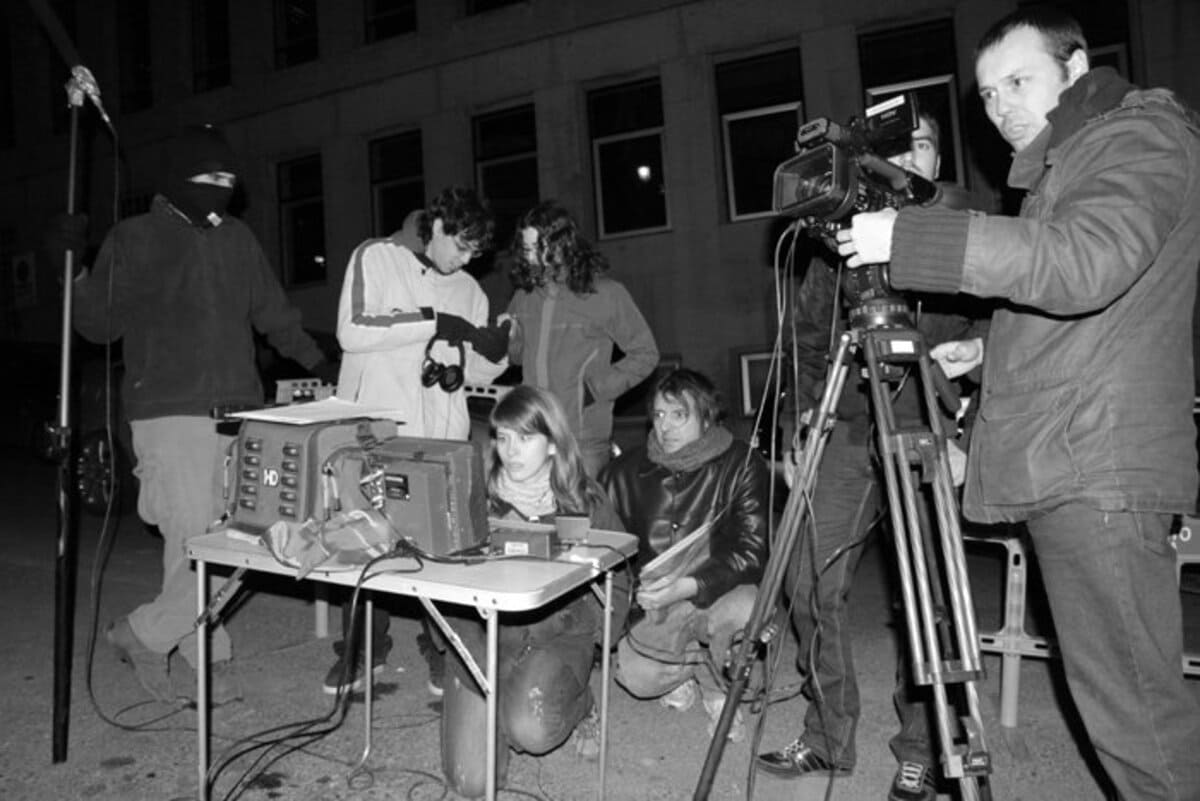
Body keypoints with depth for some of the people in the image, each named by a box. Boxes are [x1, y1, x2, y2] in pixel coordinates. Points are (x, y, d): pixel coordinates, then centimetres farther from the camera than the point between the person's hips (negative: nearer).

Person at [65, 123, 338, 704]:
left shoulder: (237, 238, 16)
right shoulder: (134, 239, 3)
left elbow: (273, 314, 23)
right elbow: (100, 324, 2)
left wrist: (319, 364, 18)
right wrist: (76, 268, -14)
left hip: (237, 413, 5)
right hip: (171, 417, -4)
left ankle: (206, 659, 23)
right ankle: (143, 635, 17)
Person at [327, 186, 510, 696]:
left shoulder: (469, 291, 16)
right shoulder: (375, 258, 4)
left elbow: (478, 372, 16)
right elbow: (351, 330, -12)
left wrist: (493, 354, -7)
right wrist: (432, 323, -14)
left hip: (441, 437, 3)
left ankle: (440, 650, 17)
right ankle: (363, 648, 21)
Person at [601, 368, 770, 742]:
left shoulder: (742, 465, -11)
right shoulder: (626, 470, -2)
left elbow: (751, 550, -18)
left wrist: (691, 586, -33)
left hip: (717, 592, -2)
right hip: (654, 600, 2)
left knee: (745, 609, -34)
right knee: (637, 677, -20)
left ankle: (718, 689, 0)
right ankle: (686, 669, 18)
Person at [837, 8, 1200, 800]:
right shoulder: (1062, 165, 24)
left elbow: (1084, 267, -24)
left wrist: (910, 239, -24)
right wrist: (988, 348, 18)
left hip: (1100, 472, -9)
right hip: (1063, 468, 9)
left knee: (1132, 698, -6)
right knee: (1110, 690, 13)